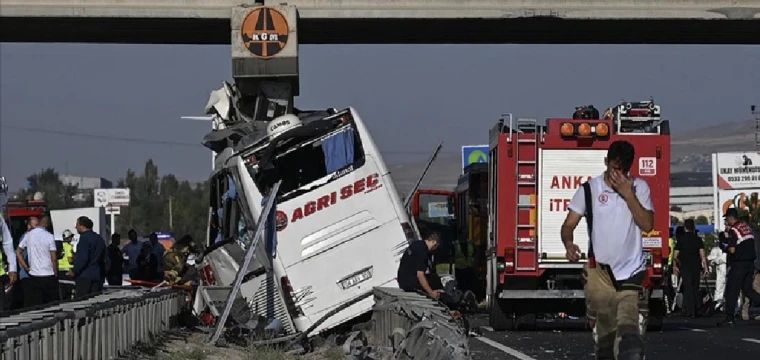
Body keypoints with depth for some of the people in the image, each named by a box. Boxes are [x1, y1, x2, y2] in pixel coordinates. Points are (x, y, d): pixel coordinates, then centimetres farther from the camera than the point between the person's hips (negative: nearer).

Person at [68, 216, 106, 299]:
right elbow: (104, 259, 21)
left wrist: (74, 271, -12)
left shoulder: (84, 238, -12)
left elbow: (82, 258, -20)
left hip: (85, 277, -8)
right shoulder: (99, 239, 16)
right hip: (98, 276, 8)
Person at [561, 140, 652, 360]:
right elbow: (569, 224, 2)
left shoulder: (639, 188, 6)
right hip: (599, 271, 1)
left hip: (630, 271, -1)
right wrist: (569, 244, -20)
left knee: (628, 330, -15)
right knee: (605, 330, 3)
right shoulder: (589, 189, 3)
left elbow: (647, 224, -4)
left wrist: (628, 194, -12)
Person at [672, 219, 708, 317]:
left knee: (688, 288, -2)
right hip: (696, 267, 2)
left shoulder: (681, 239, -1)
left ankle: (689, 311, -10)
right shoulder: (698, 239, 1)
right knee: (695, 288, 12)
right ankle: (696, 310, 14)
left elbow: (676, 255, 0)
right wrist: (705, 267, -3)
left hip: (685, 266, -2)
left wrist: (675, 266, 13)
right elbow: (702, 255, -5)